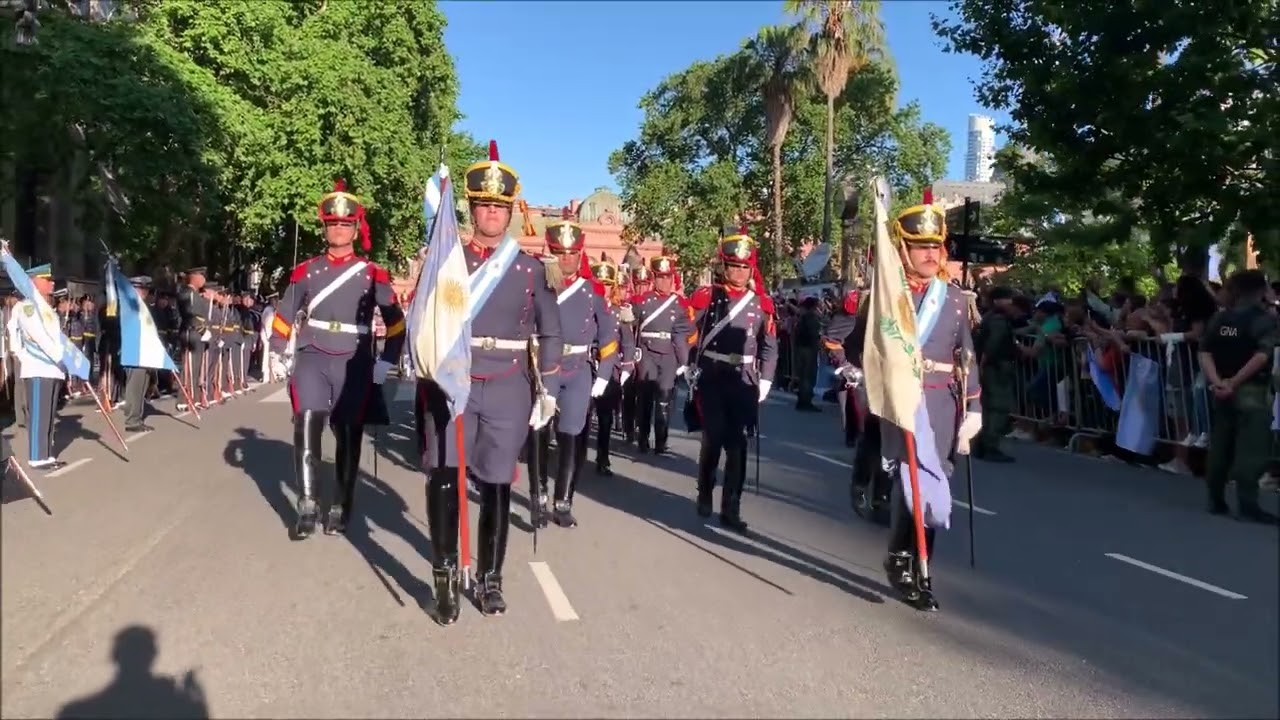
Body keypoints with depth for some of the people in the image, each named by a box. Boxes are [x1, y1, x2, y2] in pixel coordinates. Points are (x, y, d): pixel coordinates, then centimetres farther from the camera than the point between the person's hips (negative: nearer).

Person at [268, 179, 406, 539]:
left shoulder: (373, 275, 3)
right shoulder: (306, 270, 8)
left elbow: (396, 323, 4)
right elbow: (283, 317, 15)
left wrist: (385, 364, -2)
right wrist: (279, 356, 6)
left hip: (354, 366, -1)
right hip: (311, 360, 1)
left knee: (348, 438, 5)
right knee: (307, 426, -15)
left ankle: (340, 508, 19)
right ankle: (307, 507, -6)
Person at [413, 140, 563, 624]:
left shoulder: (532, 269, 7)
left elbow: (551, 334, 10)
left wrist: (547, 393, 5)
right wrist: (425, 385, -3)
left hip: (508, 392, 0)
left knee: (496, 485, 4)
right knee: (444, 479, -8)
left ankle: (490, 580, 18)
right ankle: (446, 578, 6)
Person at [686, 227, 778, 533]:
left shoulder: (762, 303, 4)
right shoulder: (706, 296, -1)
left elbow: (770, 347, 7)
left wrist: (764, 382, 3)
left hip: (744, 383, 2)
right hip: (711, 380, -1)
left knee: (737, 444, 2)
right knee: (714, 439, 2)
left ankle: (731, 509, 11)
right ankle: (705, 495, 27)